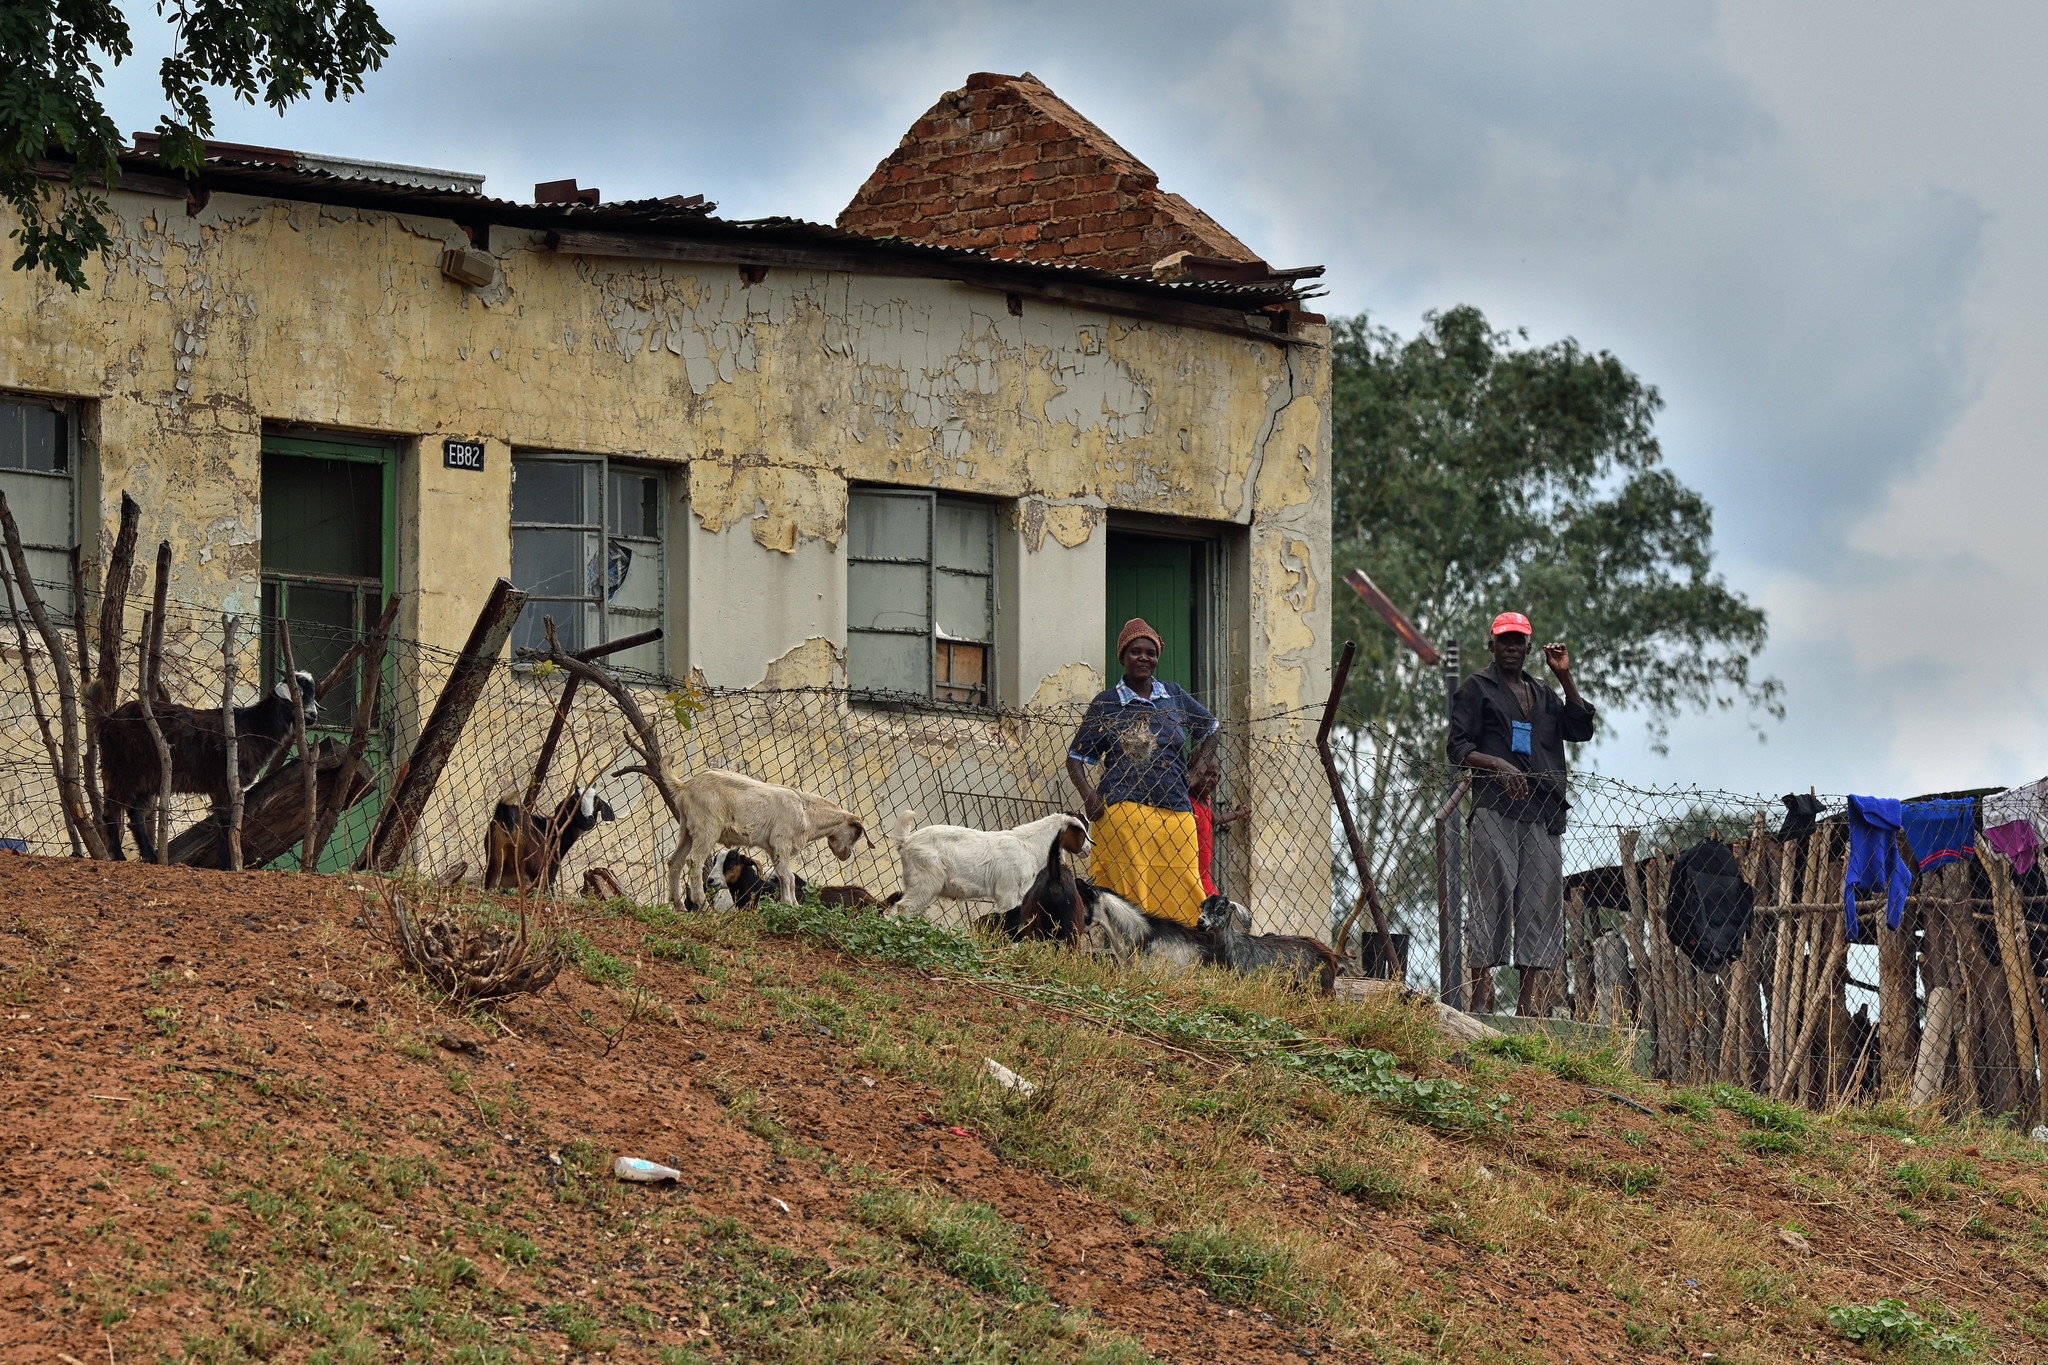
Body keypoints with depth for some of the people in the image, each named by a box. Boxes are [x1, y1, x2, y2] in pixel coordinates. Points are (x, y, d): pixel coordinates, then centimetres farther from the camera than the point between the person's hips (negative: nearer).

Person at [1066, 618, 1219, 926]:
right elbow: (1076, 757, 9)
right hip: (1123, 813, -3)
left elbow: (1210, 728, 31)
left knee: (1185, 895, -6)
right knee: (1130, 892, -13)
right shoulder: (1106, 704, 6)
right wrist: (1088, 794, -8)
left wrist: (1199, 767, 17)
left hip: (1175, 811, 3)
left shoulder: (1174, 695, 14)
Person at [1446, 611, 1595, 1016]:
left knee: (1542, 900, -2)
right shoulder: (1477, 688, 11)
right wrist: (1497, 764, -15)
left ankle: (1531, 997, -5)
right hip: (1495, 807, -5)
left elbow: (1581, 730, 15)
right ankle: (1480, 983, -15)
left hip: (1542, 811, 5)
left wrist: (1565, 678, 9)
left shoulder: (1543, 694, 25)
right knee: (1492, 892, -13)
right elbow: (1459, 747, 2)